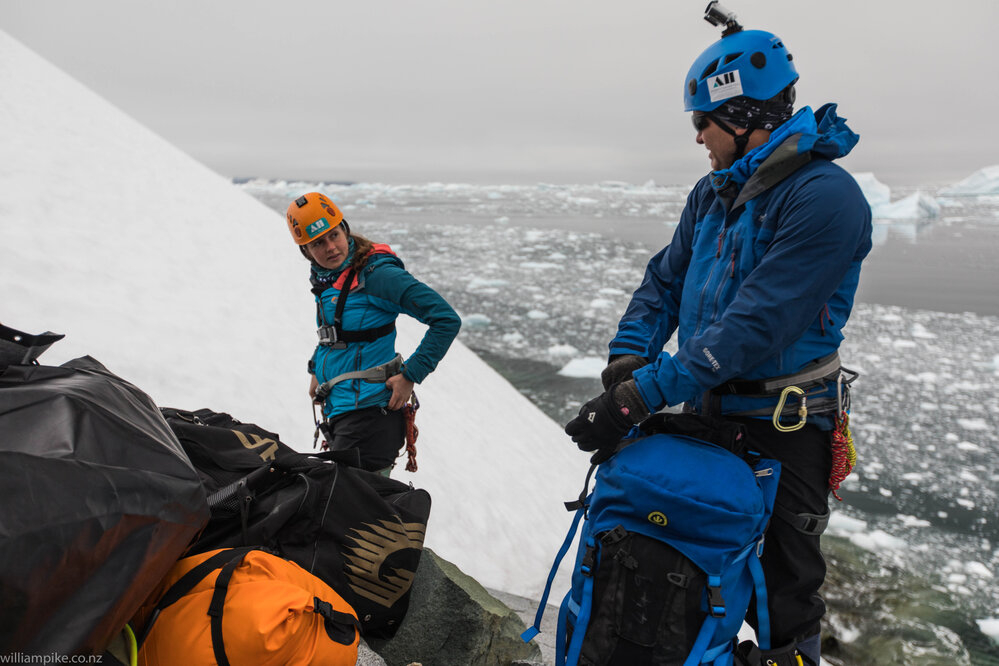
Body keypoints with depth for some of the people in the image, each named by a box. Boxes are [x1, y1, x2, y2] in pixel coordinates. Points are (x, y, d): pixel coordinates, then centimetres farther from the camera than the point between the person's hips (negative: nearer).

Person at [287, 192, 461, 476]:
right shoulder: (324, 278, 9)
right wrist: (317, 369, 15)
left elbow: (447, 319, -19)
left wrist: (410, 375, -18)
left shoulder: (375, 273, -16)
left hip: (370, 413, -9)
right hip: (337, 410, 9)